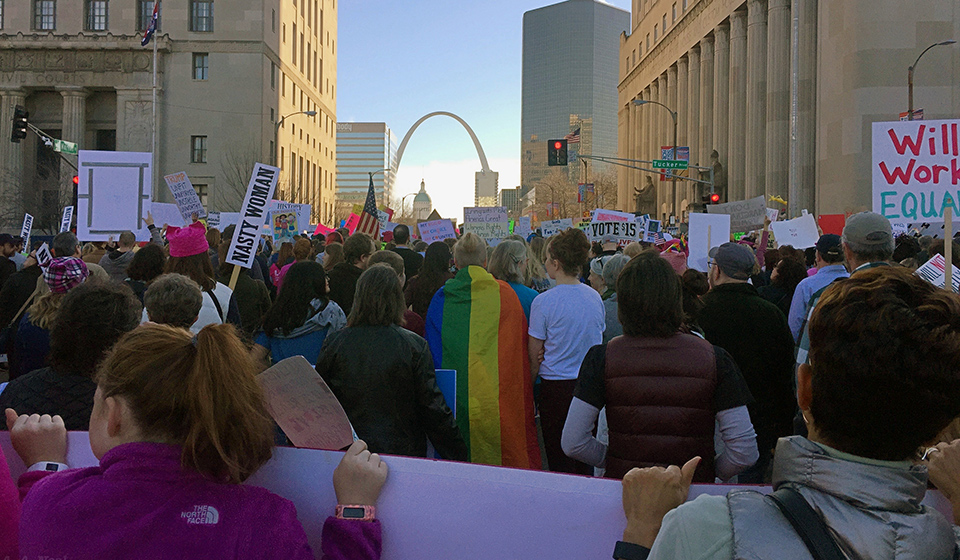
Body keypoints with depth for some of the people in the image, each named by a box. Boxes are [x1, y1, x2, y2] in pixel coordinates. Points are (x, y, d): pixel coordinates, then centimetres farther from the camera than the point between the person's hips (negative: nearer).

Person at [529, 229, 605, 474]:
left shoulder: (544, 301, -12)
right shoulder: (595, 297, 2)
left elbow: (535, 357, -7)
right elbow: (598, 342, 12)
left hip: (557, 386, -5)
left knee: (560, 462, 5)